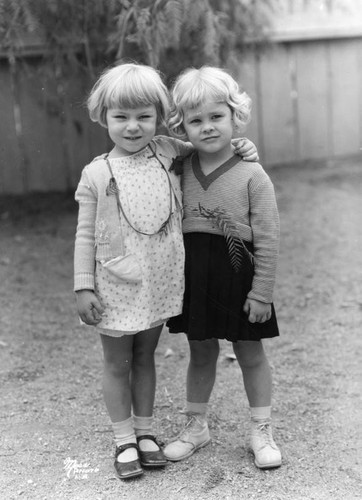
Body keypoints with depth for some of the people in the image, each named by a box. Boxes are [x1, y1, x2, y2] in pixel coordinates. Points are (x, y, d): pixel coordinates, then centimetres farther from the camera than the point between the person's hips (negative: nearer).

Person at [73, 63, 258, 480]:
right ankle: (124, 440, 24)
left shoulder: (166, 152, -2)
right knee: (116, 363, 10)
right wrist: (83, 287, -7)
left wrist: (239, 147, 2)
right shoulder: (97, 174, -9)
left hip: (159, 285, 3)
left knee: (145, 357, 17)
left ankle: (145, 431, 31)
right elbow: (86, 235, -4)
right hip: (116, 288, -3)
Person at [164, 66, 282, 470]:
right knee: (200, 353, 16)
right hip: (194, 276, 3)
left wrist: (262, 292, -11)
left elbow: (267, 239, -11)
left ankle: (261, 431, 25)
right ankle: (196, 426, 31)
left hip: (237, 276, -3)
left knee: (250, 354, 10)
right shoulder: (180, 172, -1)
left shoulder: (251, 176, -12)